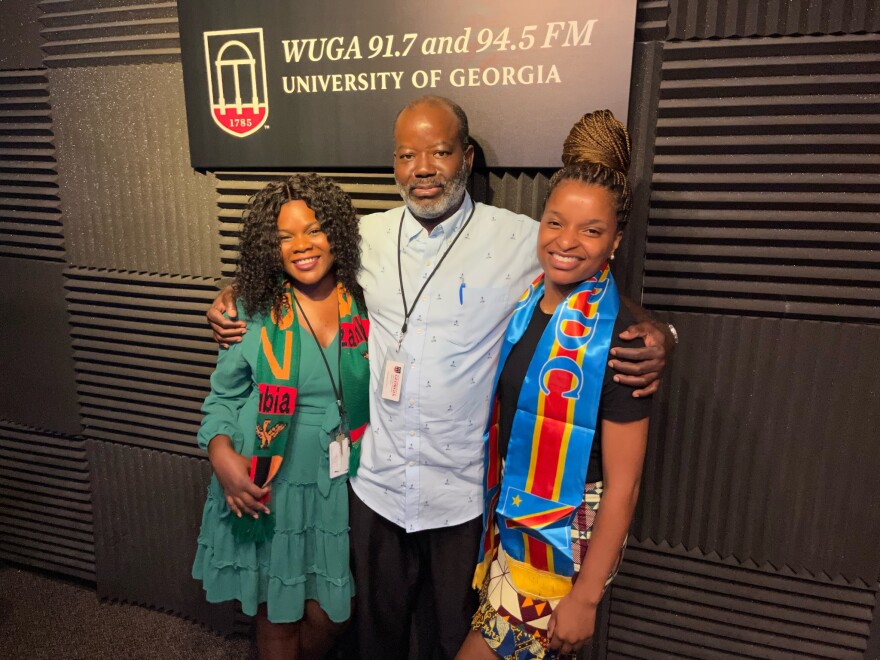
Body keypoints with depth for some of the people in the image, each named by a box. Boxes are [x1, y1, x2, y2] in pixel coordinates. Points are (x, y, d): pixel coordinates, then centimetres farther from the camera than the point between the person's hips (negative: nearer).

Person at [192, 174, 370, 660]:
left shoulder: (365, 306, -4)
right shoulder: (256, 311, -8)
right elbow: (224, 394, 0)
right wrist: (221, 451, -16)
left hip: (341, 489, 2)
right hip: (269, 490, -1)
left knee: (328, 615, 16)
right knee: (277, 615, 16)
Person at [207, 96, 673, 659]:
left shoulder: (522, 241, -12)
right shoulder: (367, 236, -2)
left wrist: (655, 339, -23)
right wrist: (233, 297, 0)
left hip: (465, 493, -2)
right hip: (377, 484, 3)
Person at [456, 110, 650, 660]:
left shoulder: (616, 337, -22)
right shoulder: (527, 303, -2)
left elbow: (623, 485, -19)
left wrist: (586, 597, -15)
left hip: (567, 534, -6)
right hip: (509, 514, 6)